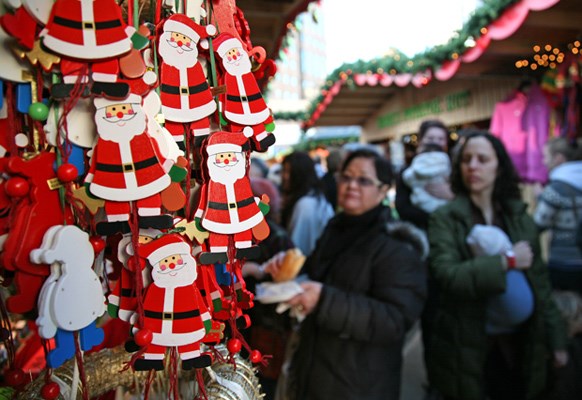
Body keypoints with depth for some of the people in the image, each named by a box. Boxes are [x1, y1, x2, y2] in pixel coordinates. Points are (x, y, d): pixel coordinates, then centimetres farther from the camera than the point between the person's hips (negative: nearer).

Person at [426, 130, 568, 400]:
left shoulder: (520, 218, 5)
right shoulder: (445, 218, -9)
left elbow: (540, 283, 8)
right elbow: (446, 275, -22)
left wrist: (555, 338, 9)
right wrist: (505, 261, -23)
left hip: (521, 342, 4)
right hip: (468, 347, -4)